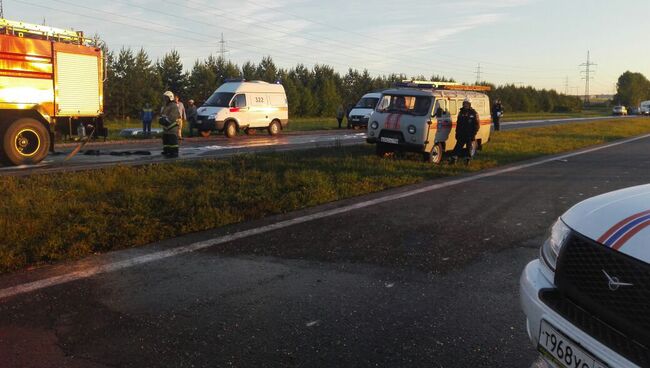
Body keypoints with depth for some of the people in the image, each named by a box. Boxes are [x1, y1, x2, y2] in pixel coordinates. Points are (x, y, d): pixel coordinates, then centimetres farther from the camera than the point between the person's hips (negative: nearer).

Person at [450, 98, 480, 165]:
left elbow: (477, 124, -4)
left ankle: (467, 160, 14)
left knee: (469, 147, 4)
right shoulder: (461, 112, 12)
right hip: (461, 134, 4)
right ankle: (454, 159, 4)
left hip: (469, 134, -4)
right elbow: (458, 124, 17)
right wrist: (457, 133, 11)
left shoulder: (474, 113, -2)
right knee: (458, 146, 2)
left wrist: (474, 133, -12)